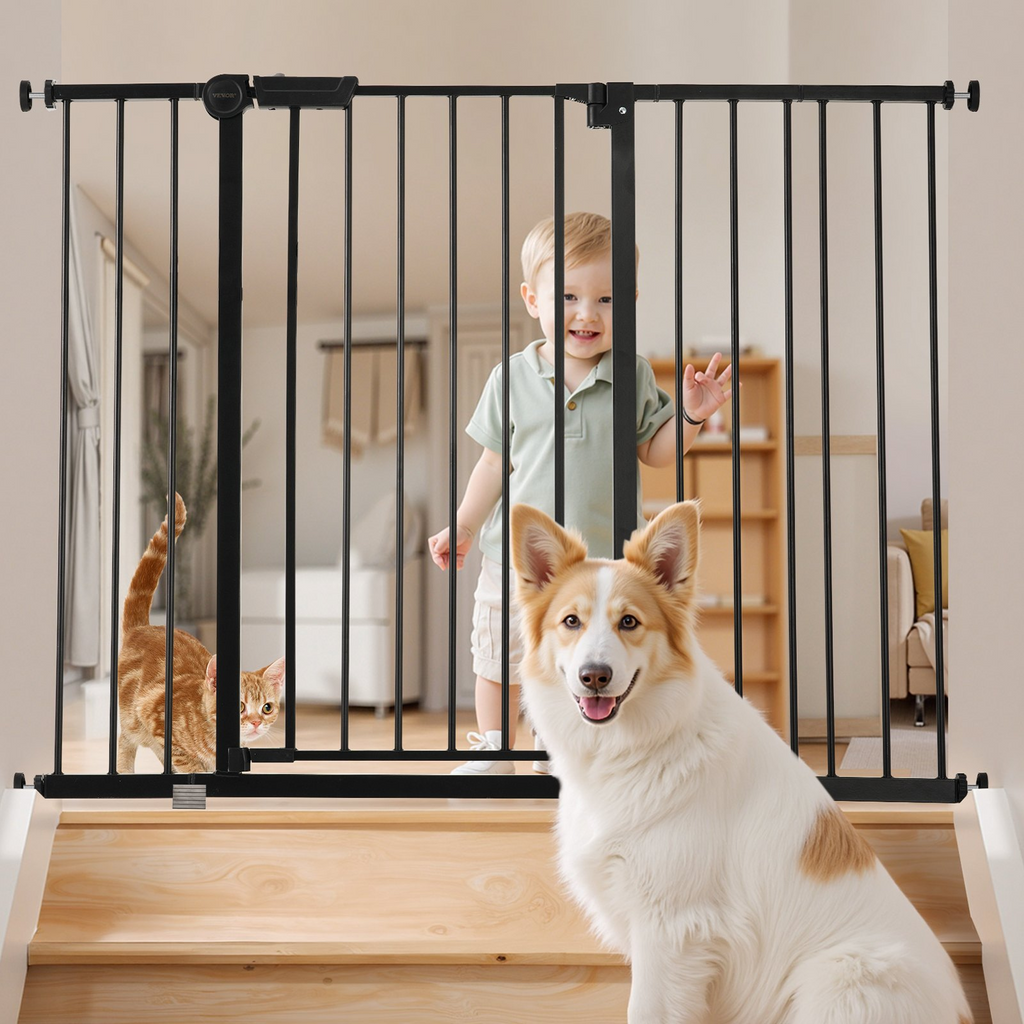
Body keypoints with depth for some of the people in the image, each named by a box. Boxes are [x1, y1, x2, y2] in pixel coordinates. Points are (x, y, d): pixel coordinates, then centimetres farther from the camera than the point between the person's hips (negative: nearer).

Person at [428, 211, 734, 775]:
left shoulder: (634, 375, -4)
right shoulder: (512, 377, -4)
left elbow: (655, 452, 4)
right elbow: (494, 461, 5)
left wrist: (692, 413, -12)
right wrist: (463, 525, 7)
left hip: (603, 559, 0)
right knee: (499, 662, 11)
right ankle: (494, 753, 31)